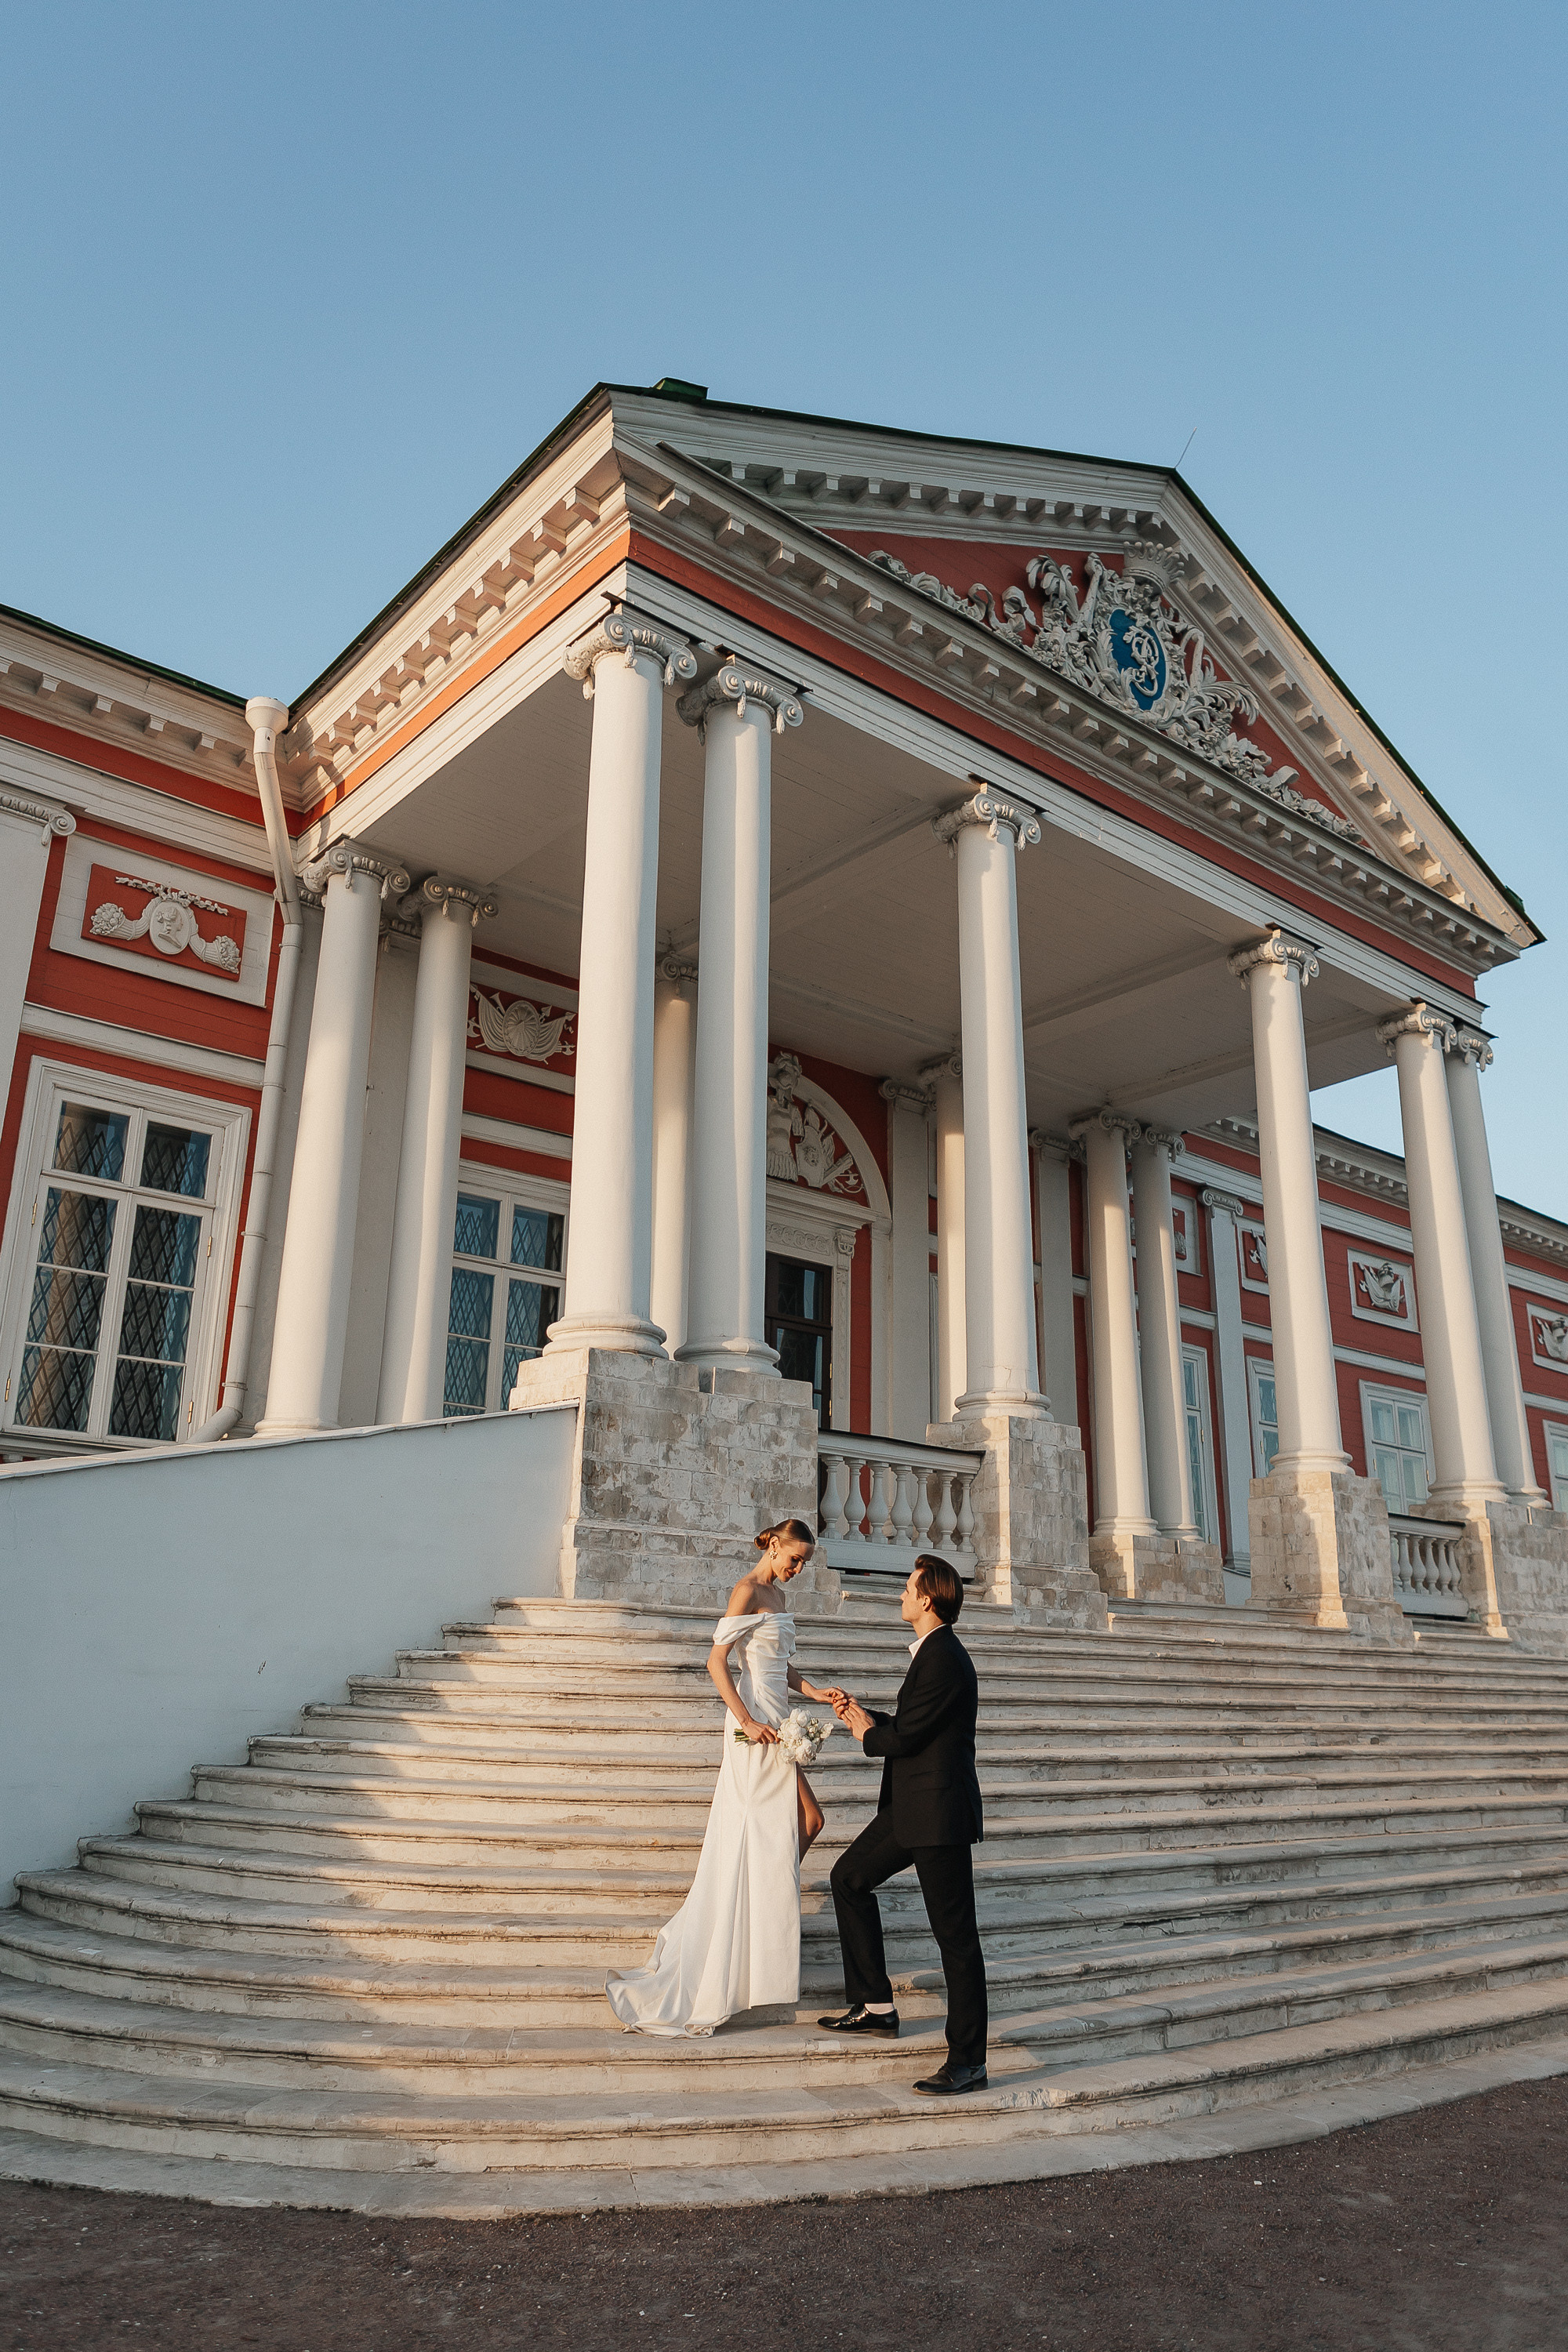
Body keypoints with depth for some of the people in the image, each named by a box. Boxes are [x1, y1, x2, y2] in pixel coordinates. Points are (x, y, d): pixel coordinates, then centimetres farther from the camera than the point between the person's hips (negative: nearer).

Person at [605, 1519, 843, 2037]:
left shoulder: (777, 1593, 15)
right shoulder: (747, 1591, -13)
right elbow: (717, 1661, -18)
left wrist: (817, 1693, 6)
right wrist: (748, 1722, -22)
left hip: (774, 1724, 9)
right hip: (757, 1725, -9)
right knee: (808, 1818, -4)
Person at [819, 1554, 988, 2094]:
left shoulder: (943, 1658, -21)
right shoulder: (933, 1652, 12)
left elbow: (904, 1736, -20)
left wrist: (867, 1734, -1)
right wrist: (863, 1716, 10)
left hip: (939, 1813, -11)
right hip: (912, 1807, 11)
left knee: (955, 1934, -1)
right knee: (849, 1877, 17)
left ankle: (968, 2061, 9)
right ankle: (875, 2007, 25)